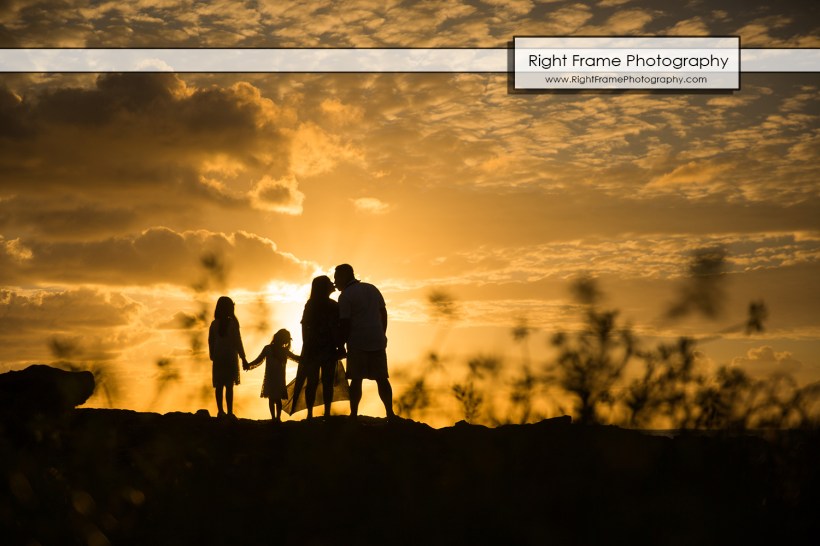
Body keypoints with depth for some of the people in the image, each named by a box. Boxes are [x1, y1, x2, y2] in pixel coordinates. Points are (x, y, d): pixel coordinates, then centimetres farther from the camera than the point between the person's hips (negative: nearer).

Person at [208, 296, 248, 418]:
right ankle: (229, 412, -5)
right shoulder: (233, 323, -9)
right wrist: (243, 358, -2)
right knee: (229, 386, -3)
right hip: (230, 358, -4)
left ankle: (220, 411, 11)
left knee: (219, 386, 9)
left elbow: (211, 342, 7)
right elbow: (237, 342, -8)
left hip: (218, 358, 4)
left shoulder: (214, 324, 2)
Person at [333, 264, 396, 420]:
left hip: (357, 342, -5)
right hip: (377, 341, 5)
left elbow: (344, 324, -8)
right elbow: (384, 313, 15)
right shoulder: (372, 289, 14)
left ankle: (354, 415, -2)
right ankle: (390, 413, 5)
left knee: (356, 379, 0)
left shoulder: (345, 295, -5)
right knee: (382, 378, 8)